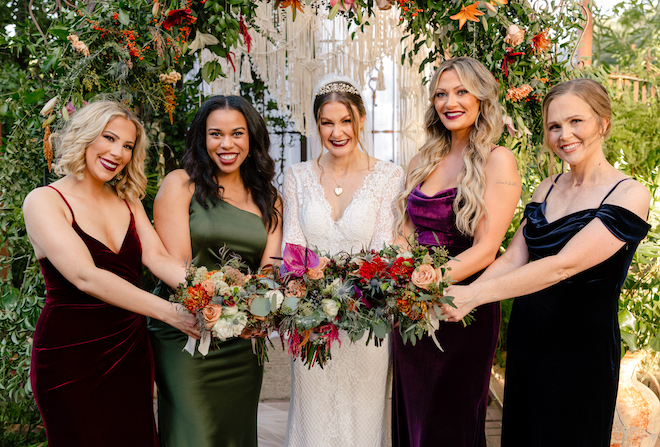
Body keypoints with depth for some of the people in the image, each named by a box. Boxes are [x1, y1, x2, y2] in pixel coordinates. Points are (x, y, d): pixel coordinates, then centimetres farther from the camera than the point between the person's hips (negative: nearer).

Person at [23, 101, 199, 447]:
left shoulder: (128, 202, 10)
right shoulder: (44, 201, -9)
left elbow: (158, 258, -5)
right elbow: (85, 277, -23)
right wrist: (169, 312, -32)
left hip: (131, 350, 5)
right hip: (70, 356, -5)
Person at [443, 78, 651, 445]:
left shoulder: (629, 195, -14)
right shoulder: (548, 188, 7)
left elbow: (563, 265, -24)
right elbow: (514, 258, 0)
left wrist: (473, 295, -28)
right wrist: (460, 295, -17)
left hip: (582, 348, -5)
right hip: (525, 339, 6)